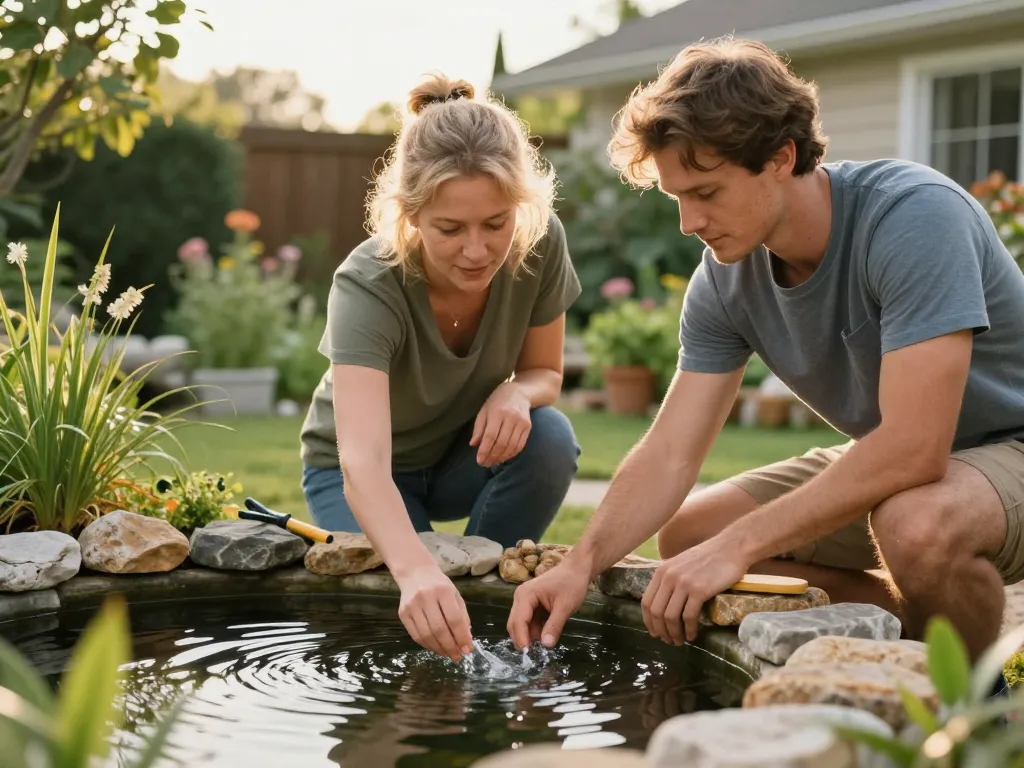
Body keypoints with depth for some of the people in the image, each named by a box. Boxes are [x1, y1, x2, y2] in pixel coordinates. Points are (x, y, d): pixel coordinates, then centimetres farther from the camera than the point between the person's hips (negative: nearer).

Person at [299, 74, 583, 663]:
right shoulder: (367, 287, -36)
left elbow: (545, 372, -7)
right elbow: (362, 465, -49)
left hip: (468, 454, 4)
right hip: (368, 475, -3)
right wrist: (416, 572, -68)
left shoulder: (540, 243, -24)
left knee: (549, 438, -29)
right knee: (412, 613, -27)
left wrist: (517, 394, -33)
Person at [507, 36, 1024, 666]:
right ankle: (923, 623, 4)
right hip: (887, 465, 7)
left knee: (914, 525, -39)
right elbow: (670, 454, -8)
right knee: (687, 534, -2)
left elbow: (914, 446, -36)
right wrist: (582, 564, -25)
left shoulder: (915, 217, -30)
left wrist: (736, 547, -34)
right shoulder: (726, 282, -9)